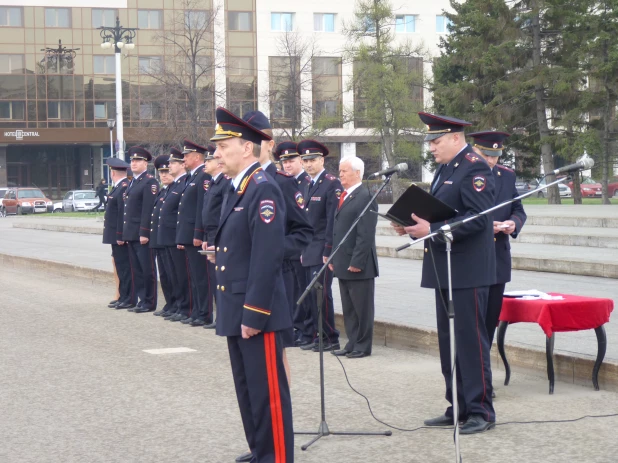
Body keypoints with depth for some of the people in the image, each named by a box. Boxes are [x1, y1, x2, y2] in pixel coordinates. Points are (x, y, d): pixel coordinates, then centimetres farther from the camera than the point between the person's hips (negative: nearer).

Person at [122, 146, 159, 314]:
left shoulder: (150, 182, -10)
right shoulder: (132, 182, 18)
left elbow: (148, 209, -16)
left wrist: (144, 233, -20)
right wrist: (125, 232, 15)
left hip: (143, 234, -9)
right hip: (131, 234, 9)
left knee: (147, 270, -2)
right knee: (137, 270, 11)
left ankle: (149, 303, 3)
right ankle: (142, 300, 18)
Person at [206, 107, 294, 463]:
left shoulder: (263, 190, -16)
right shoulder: (236, 189, 15)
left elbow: (267, 258, -22)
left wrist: (254, 315, -22)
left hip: (256, 313, -10)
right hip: (237, 311, 10)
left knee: (268, 393, -3)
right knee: (248, 391, 17)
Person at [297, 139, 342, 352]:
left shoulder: (332, 184, -9)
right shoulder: (307, 187, 17)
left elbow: (333, 220, -14)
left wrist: (328, 251, -16)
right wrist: (302, 250, 15)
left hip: (322, 251, -8)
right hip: (309, 252, 8)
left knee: (321, 294, -7)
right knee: (311, 295, 8)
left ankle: (330, 339, 1)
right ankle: (310, 336, 13)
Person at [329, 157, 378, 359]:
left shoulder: (365, 197, -13)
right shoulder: (344, 197, 15)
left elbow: (365, 234, -18)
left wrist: (357, 262, -20)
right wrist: (333, 258, 15)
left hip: (358, 265, -9)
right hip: (343, 264, 9)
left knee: (362, 308, 1)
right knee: (348, 309, 13)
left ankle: (362, 346, 9)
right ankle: (352, 344, 19)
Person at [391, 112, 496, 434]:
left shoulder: (475, 169, -12)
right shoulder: (445, 169, 17)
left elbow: (477, 218, -22)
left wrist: (432, 230, -24)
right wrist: (412, 226, 4)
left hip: (467, 272, -10)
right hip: (444, 271, 10)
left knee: (471, 341, -4)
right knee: (448, 342, 13)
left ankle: (481, 411, 3)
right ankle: (458, 408, 21)